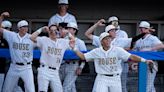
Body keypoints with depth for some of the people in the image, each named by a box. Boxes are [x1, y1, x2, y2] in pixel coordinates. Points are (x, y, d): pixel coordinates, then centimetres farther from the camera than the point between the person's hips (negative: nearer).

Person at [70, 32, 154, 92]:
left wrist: (144, 60, -24)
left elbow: (131, 57, -12)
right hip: (102, 79, 0)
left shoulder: (118, 50, -4)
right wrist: (74, 48, -3)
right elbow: (83, 56, 7)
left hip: (115, 79, 0)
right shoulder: (96, 51, 2)